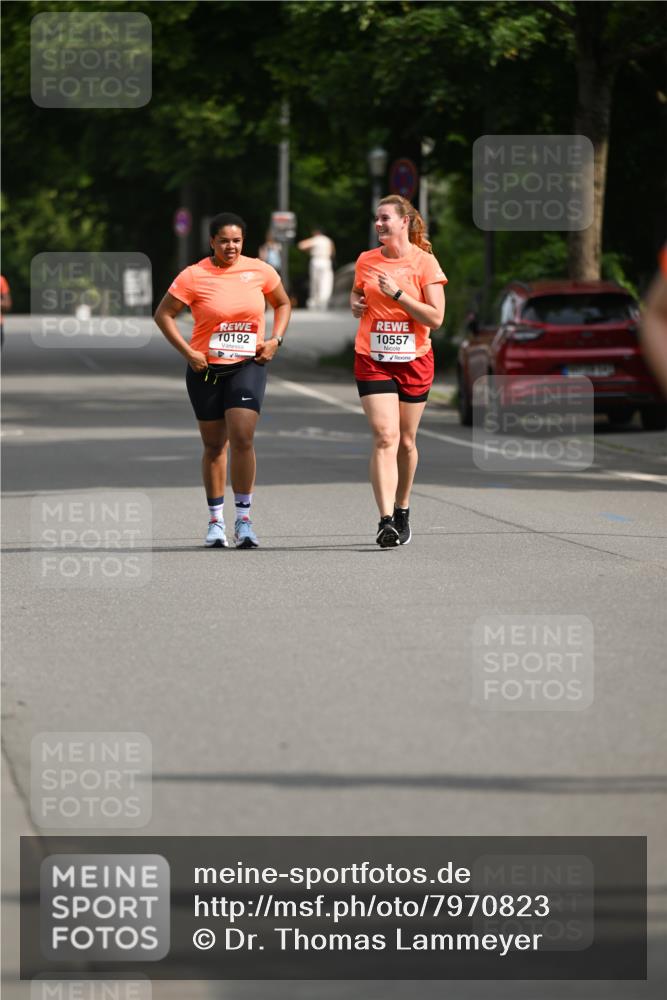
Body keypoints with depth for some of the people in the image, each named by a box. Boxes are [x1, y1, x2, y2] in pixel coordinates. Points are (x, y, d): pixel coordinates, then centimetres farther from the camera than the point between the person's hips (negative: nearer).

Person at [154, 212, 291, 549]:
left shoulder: (260, 271, 0)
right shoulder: (193, 276, -7)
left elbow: (282, 304, 17)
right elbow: (163, 314, -2)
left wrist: (275, 339, 1)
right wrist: (187, 351, -11)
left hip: (248, 366, 0)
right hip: (206, 369, 0)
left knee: (242, 439, -15)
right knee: (214, 446, 8)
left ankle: (244, 518, -9)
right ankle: (216, 521, 20)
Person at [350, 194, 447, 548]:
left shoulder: (424, 262, -4)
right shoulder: (366, 261, 5)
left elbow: (435, 317, -10)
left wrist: (398, 294, -17)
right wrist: (355, 303, 1)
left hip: (414, 360, -1)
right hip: (373, 359, 1)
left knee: (406, 441, 9)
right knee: (385, 436, -14)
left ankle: (401, 510, 31)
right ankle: (386, 521, -23)